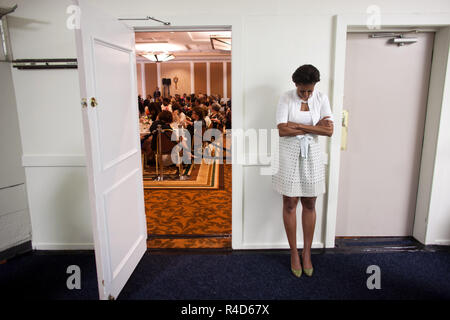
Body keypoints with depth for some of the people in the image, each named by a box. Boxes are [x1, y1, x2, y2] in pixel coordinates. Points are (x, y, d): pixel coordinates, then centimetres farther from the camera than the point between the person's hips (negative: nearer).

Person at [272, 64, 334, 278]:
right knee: (289, 205, 5)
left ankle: (307, 253, 26)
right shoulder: (286, 98, -6)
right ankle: (294, 253, 23)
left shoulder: (321, 99, 0)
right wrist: (314, 127, -14)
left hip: (311, 155, 2)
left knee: (309, 205, 9)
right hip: (289, 154, -2)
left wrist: (298, 126, -17)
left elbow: (329, 130, -10)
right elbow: (282, 130, -17)